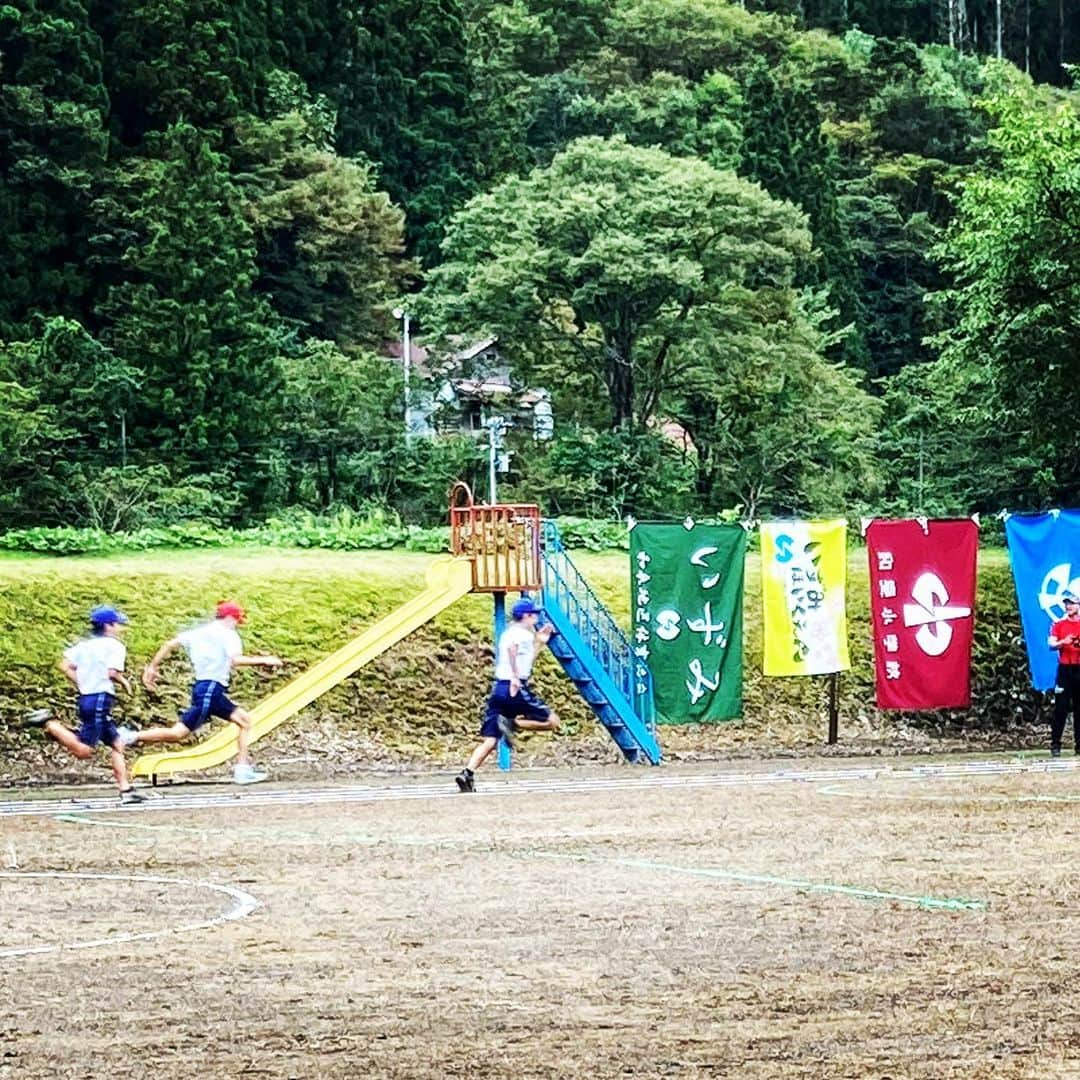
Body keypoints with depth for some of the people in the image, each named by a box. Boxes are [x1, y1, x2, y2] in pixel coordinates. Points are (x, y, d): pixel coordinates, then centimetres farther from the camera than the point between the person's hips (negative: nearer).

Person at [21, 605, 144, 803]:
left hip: (85, 697, 9)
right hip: (100, 699, -9)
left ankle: (125, 790, 10)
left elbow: (65, 665, 7)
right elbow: (112, 673, -18)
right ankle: (48, 724, -16)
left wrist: (82, 685, 14)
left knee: (117, 744, 13)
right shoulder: (115, 645, -4)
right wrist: (124, 682, 3)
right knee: (83, 751, -11)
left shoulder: (84, 644, 16)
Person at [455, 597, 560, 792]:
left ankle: (467, 774, -16)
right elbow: (512, 648, -27)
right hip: (516, 689, -8)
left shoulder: (508, 633, 25)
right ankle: (513, 724, -14)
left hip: (498, 688, 8)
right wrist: (515, 677, -30)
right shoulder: (524, 634, -2)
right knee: (552, 721, 2)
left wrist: (539, 644, 36)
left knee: (490, 740, 1)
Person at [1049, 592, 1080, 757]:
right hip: (1065, 669, -1)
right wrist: (1063, 642, -22)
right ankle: (1055, 745, -4)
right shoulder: (1059, 624, 7)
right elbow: (1051, 645, -2)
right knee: (1061, 708, -5)